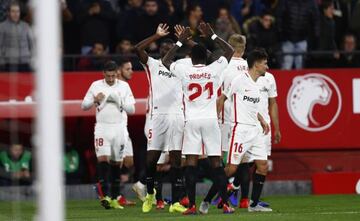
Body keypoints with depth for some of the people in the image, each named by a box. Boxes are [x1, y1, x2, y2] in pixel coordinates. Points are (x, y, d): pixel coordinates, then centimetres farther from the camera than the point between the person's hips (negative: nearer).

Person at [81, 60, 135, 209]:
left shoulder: (124, 86, 4)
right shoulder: (96, 85, 3)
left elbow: (131, 109, 2)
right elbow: (84, 106, 7)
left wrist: (119, 101, -14)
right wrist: (95, 100, -11)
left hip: (118, 128, 1)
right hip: (102, 127, -1)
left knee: (116, 163, 5)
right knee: (103, 159, -17)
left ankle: (114, 198, 12)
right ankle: (104, 195, -18)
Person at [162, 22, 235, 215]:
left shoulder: (184, 71, -1)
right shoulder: (214, 69, 0)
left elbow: (166, 61, 19)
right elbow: (230, 51, 16)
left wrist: (181, 41, 22)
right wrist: (212, 36, 18)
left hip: (192, 121, -1)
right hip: (211, 120, 1)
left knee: (191, 162, -1)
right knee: (216, 162, 3)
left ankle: (192, 205, -7)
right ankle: (226, 204, 1)